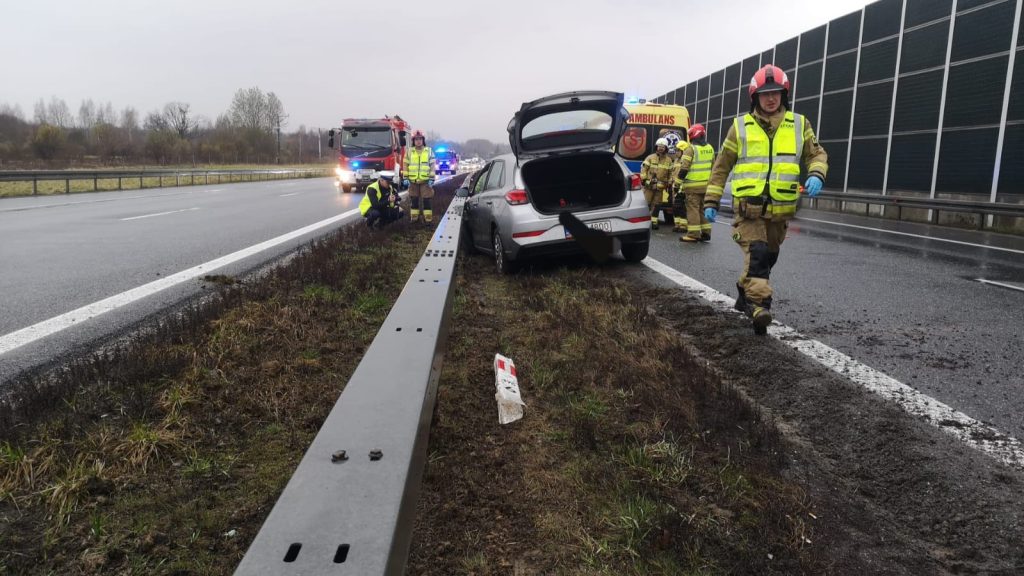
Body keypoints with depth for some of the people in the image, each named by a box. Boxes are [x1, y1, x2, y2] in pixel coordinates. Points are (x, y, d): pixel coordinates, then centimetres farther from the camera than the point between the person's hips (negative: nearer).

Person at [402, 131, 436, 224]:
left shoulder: (429, 151, 4)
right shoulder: (409, 151, 5)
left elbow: (432, 166, 2)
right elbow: (405, 165, 6)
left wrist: (432, 179, -6)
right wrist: (405, 178, -1)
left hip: (425, 181, -1)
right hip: (412, 181, 1)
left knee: (427, 200, -2)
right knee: (414, 200, 7)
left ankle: (428, 218, 3)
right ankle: (414, 218, 15)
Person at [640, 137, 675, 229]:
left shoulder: (669, 160, 9)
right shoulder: (650, 158, 1)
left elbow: (670, 173, 13)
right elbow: (644, 169, -1)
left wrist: (669, 184, 9)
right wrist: (643, 179, -10)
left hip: (660, 187, 2)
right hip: (649, 185, -2)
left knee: (656, 204, 5)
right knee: (647, 203, -2)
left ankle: (654, 221, 10)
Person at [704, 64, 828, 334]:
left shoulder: (799, 124, 7)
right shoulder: (741, 126, 3)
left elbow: (817, 154, 12)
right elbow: (722, 165, 7)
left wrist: (816, 175, -12)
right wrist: (711, 200, 3)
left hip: (780, 209, 3)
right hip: (749, 207, -3)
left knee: (767, 258, 16)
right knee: (757, 255, -19)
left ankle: (745, 294, 36)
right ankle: (759, 306, -20)